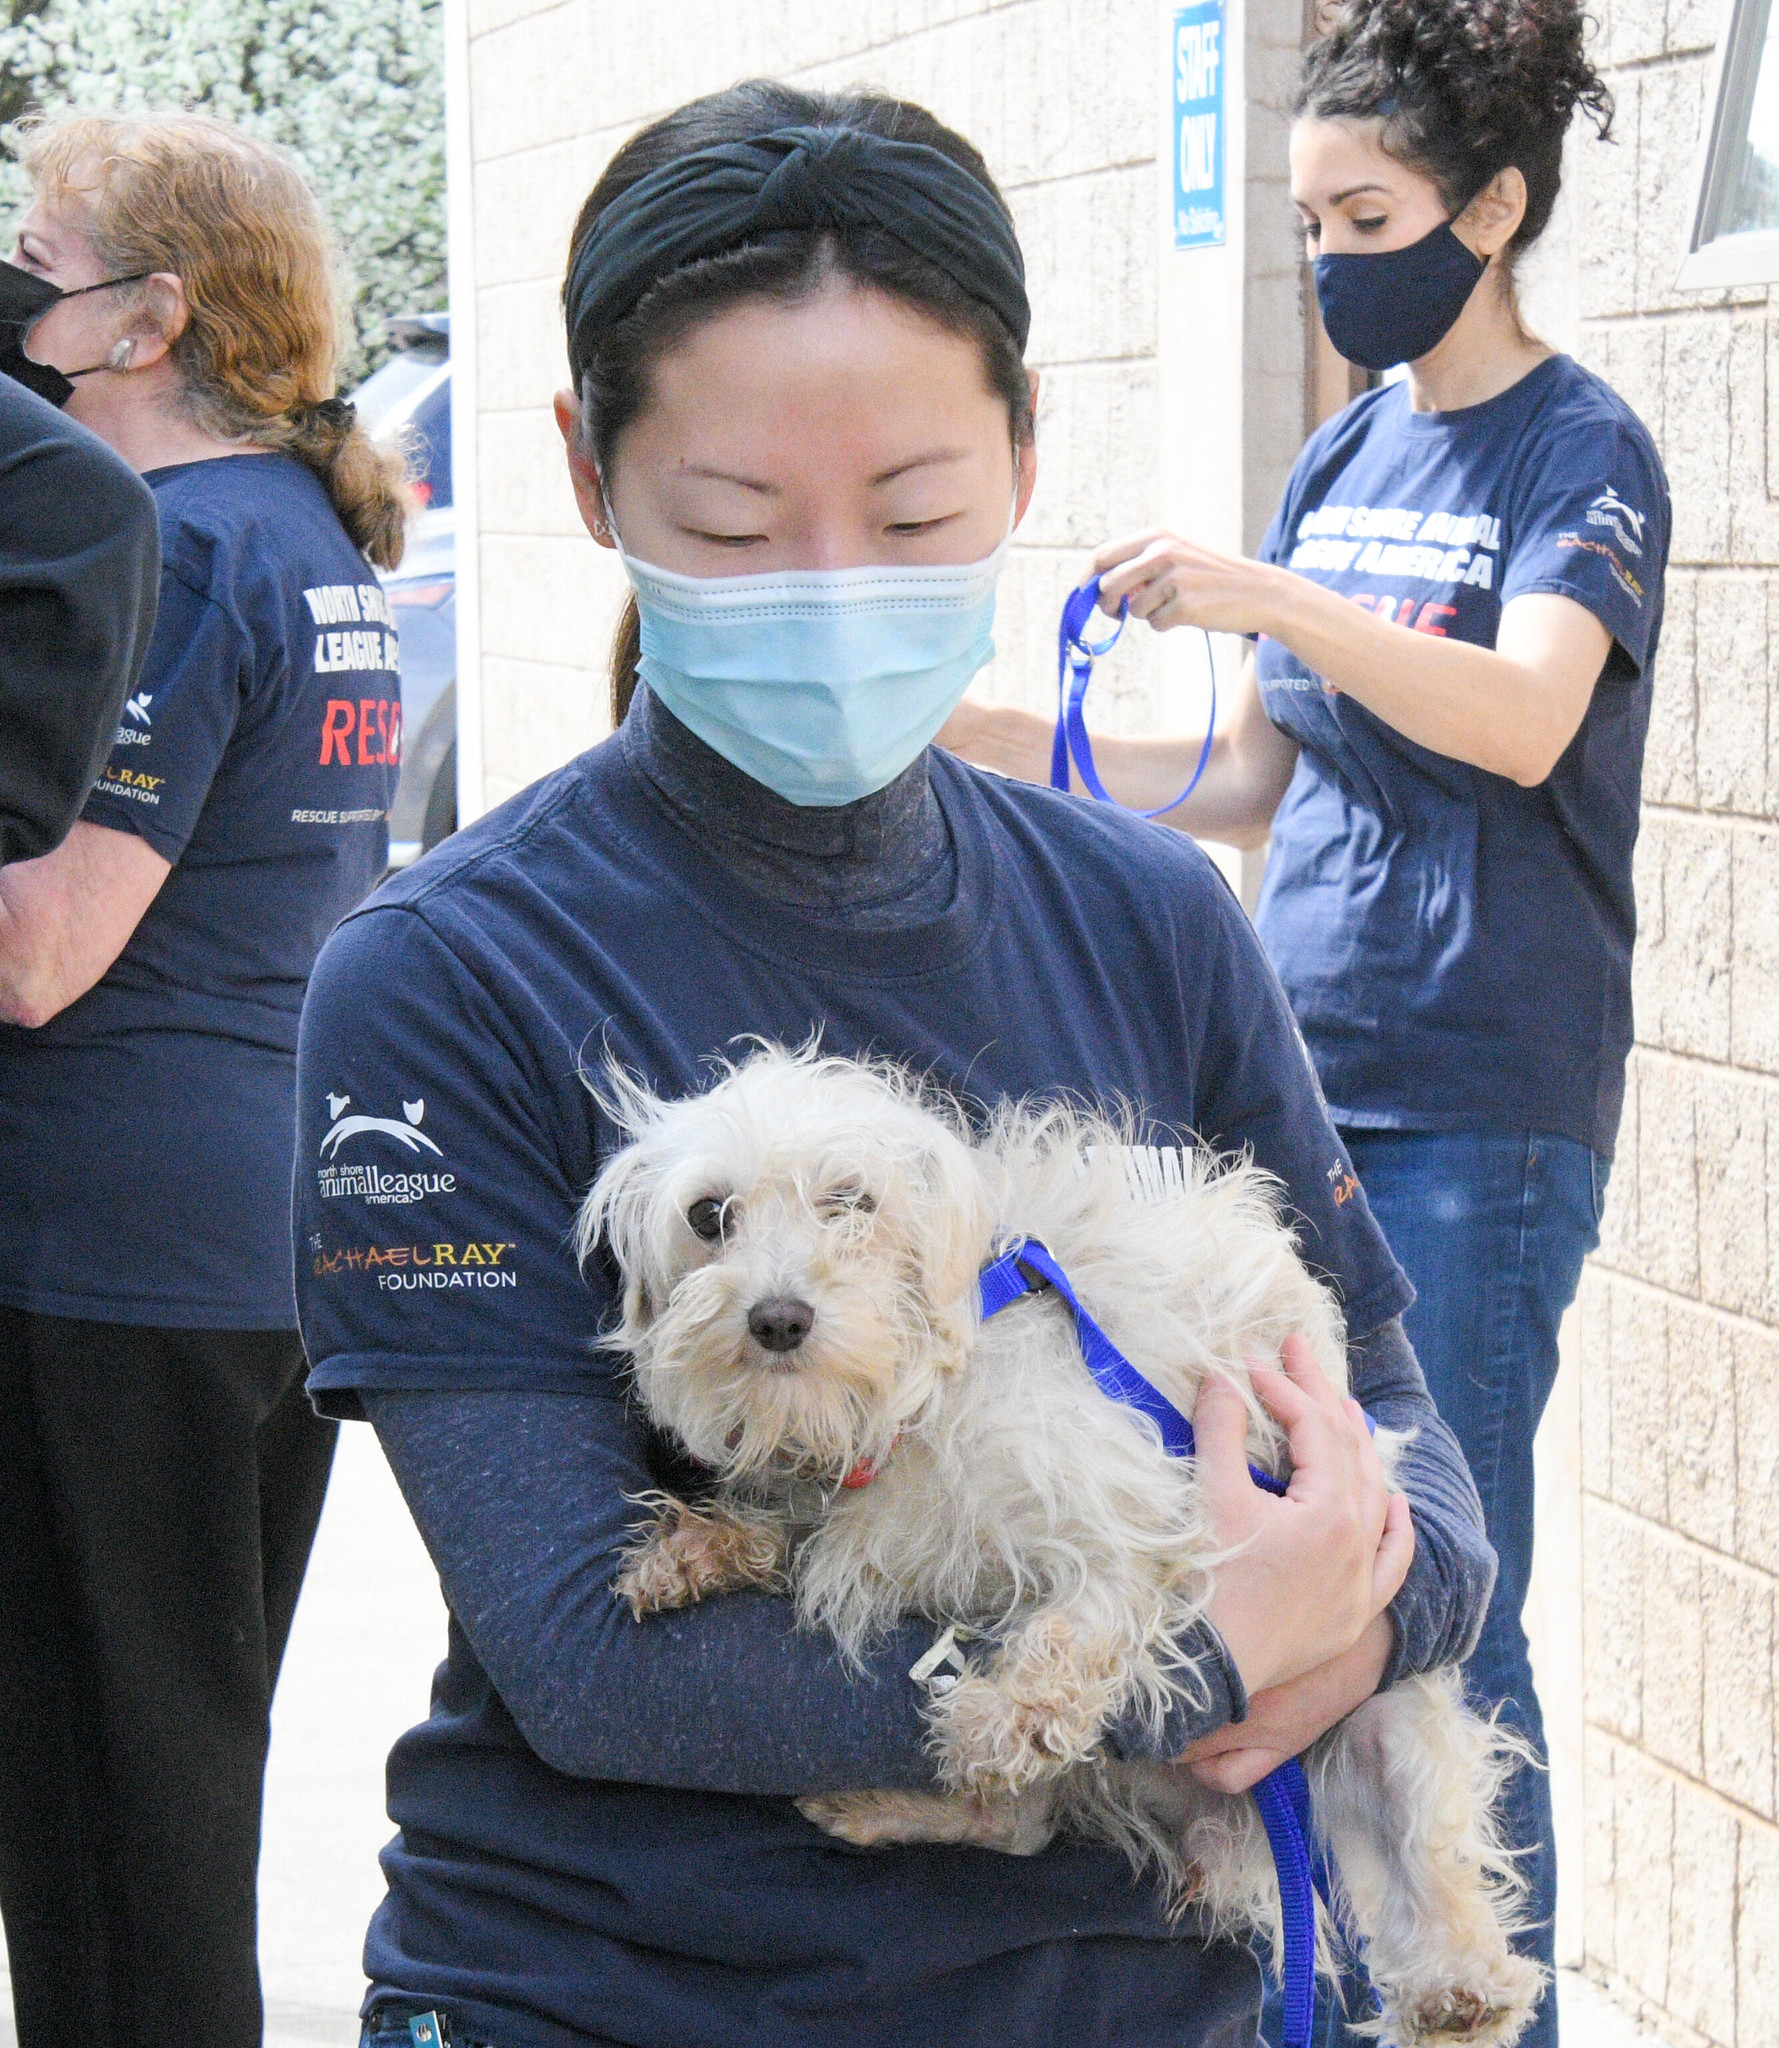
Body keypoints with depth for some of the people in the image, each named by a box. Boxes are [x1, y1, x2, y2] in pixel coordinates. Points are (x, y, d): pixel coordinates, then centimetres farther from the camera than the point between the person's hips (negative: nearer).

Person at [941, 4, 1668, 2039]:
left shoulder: (1579, 451, -6)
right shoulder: (1343, 457, 14)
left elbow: (1524, 716, -23)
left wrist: (1264, 601, -34)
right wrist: (995, 740, 7)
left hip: (1475, 1110, -7)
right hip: (1302, 1083, 7)